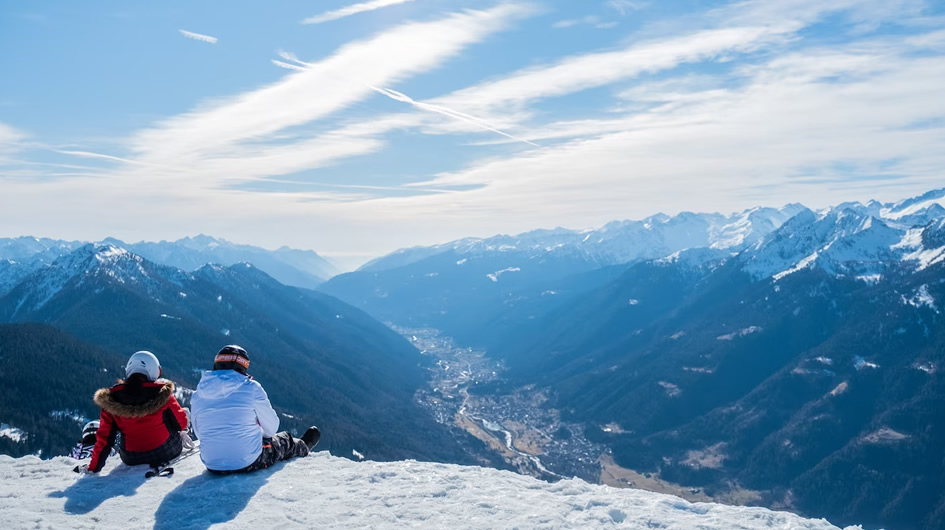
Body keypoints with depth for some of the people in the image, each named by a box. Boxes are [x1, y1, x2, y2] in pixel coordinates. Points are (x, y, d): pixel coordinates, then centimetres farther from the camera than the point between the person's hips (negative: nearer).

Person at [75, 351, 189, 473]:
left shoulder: (111, 399, -11)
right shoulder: (161, 393, -17)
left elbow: (104, 438, -6)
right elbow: (181, 423, -5)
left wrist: (93, 468, 5)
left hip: (131, 459, 2)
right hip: (168, 451, -2)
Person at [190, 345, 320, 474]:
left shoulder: (197, 395, -2)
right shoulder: (251, 388, -12)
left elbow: (200, 433, 11)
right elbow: (271, 428, -3)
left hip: (213, 467, 5)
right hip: (250, 463, -4)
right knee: (284, 441, 26)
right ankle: (303, 447, 59)